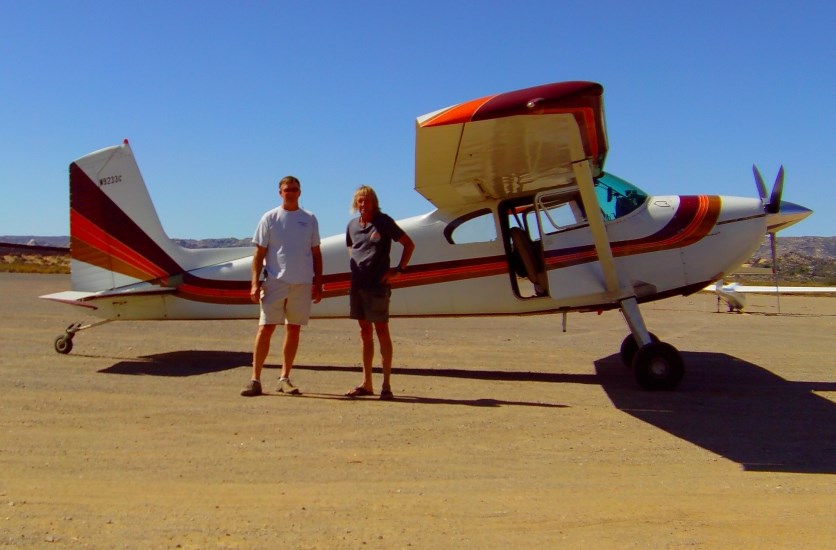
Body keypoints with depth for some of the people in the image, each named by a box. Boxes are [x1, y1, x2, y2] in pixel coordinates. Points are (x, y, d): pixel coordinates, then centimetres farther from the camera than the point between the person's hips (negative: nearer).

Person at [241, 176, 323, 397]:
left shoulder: (309, 219, 10)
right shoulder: (270, 218, 4)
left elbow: (316, 253, 13)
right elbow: (260, 252, 2)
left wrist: (318, 283, 8)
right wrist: (255, 282, -6)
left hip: (302, 283, 2)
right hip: (275, 281, -2)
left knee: (294, 330, 7)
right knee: (265, 328, -6)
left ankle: (285, 378, 16)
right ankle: (255, 379, -1)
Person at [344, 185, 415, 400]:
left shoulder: (384, 222, -4)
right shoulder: (352, 225, 11)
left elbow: (409, 244, -1)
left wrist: (399, 269, -7)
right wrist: (356, 266, 14)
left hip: (377, 285, -6)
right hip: (357, 285, 6)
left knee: (381, 331, -3)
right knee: (365, 333, 10)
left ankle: (386, 384, 2)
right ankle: (366, 384, 16)